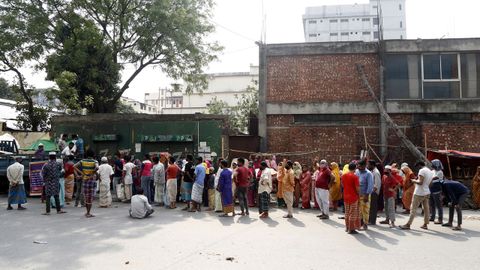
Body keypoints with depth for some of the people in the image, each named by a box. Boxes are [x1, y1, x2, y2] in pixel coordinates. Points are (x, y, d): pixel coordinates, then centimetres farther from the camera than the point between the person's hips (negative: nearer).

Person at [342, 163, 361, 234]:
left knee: (347, 212, 17)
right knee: (353, 213, 1)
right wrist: (359, 195, -3)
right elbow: (357, 188, -16)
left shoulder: (343, 175, 4)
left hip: (346, 196, 6)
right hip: (353, 197, -6)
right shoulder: (355, 176, -16)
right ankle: (351, 229, 3)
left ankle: (347, 227, 24)